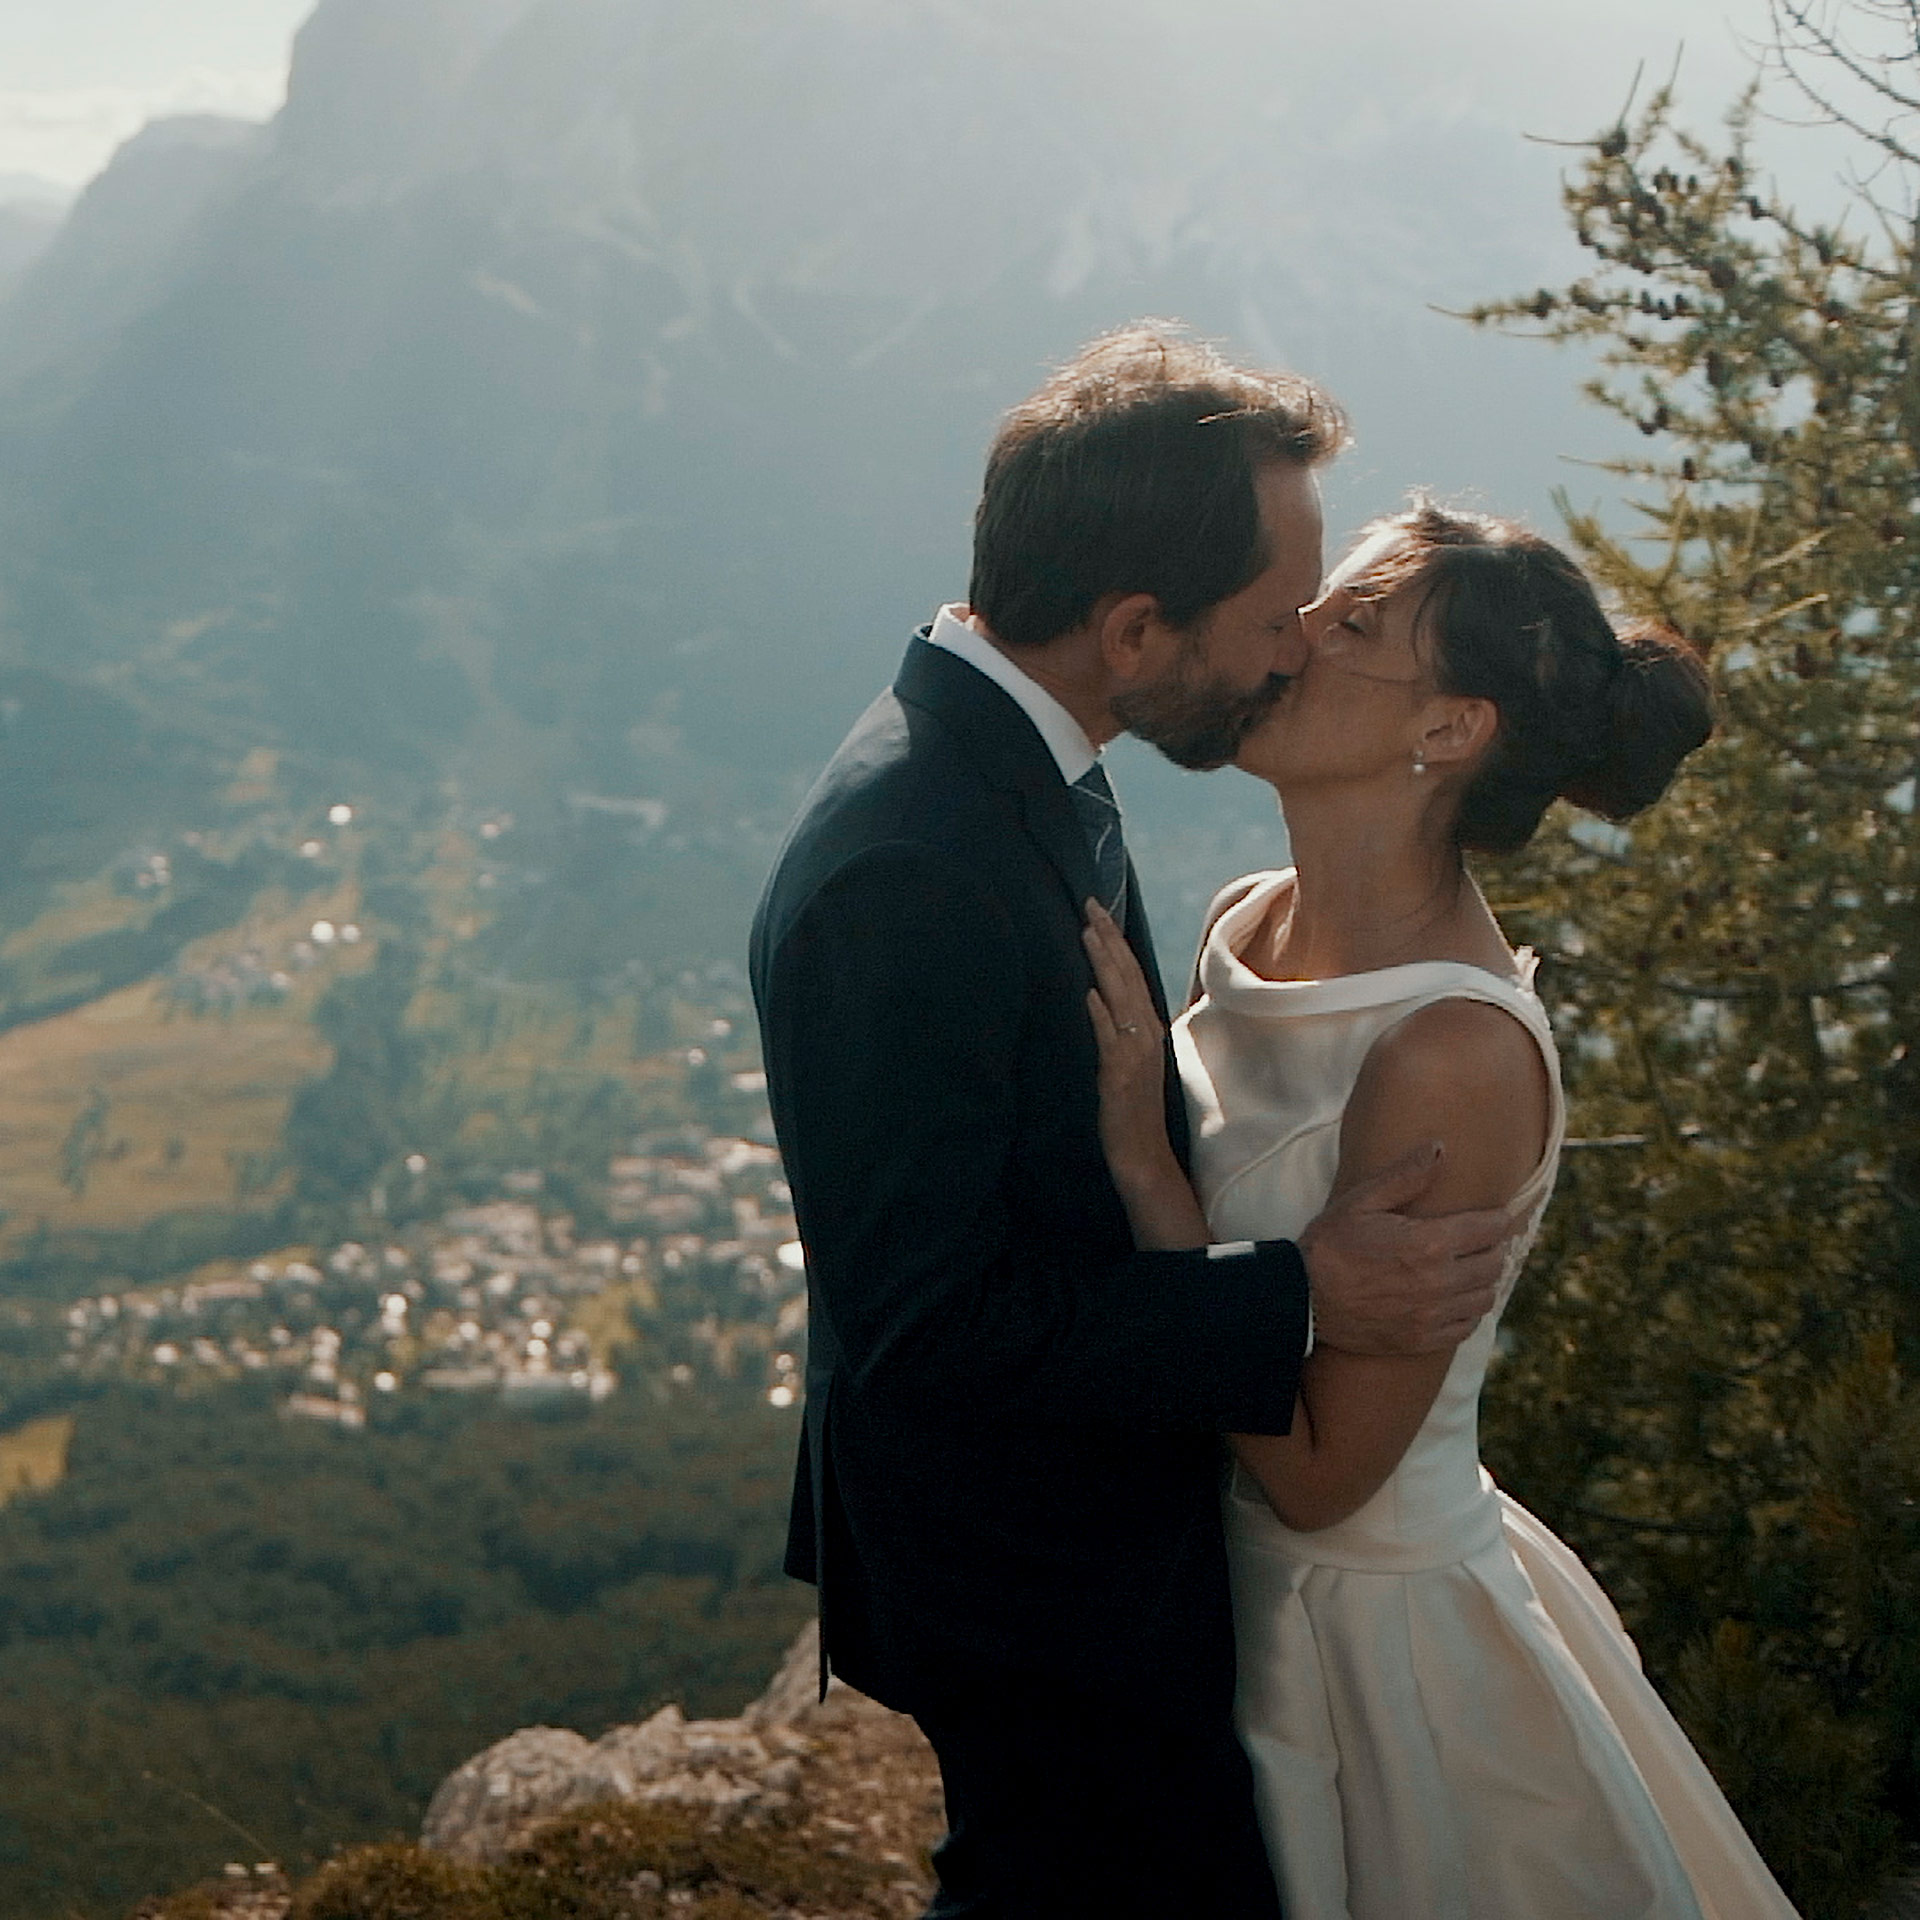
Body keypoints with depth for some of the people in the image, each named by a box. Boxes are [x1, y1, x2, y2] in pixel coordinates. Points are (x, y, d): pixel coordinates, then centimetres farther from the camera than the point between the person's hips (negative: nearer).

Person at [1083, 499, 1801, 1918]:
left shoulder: (1456, 1052, -29)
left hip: (1379, 1653, -7)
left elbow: (1316, 1471, -26)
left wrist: (1143, 1162, -28)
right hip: (1236, 1592, 7)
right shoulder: (1251, 926, -5)